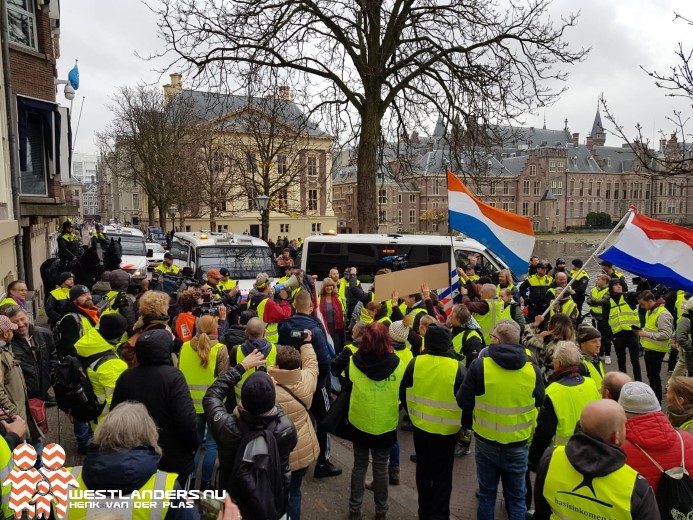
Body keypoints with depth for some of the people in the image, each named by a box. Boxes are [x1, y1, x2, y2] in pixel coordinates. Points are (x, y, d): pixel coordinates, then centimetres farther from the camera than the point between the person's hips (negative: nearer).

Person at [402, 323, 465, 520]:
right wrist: (463, 425, 7)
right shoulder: (457, 368, -18)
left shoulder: (415, 363, -11)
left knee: (423, 471, 20)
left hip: (420, 427, 3)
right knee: (442, 476, 12)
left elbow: (403, 394, 0)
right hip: (446, 431, -3)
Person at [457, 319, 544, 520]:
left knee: (486, 494, 17)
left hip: (486, 442, -1)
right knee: (517, 498, 18)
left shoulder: (479, 364, -18)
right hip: (518, 445, 1)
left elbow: (463, 401, -9)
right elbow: (539, 404, 5)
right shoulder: (532, 369, -11)